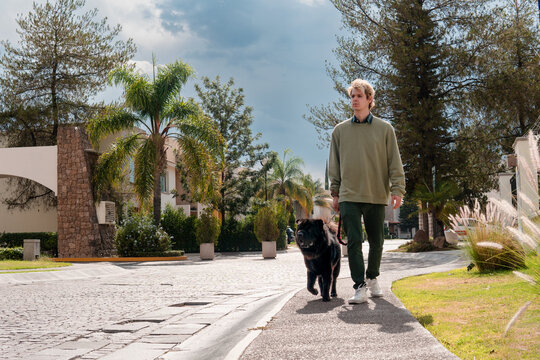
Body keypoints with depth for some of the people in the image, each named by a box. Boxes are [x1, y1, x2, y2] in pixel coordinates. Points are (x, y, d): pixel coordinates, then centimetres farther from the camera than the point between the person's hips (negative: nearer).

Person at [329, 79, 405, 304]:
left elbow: (394, 163, 3)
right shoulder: (340, 130, 8)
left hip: (377, 195, 0)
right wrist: (335, 193, 6)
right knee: (354, 242, -8)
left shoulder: (384, 129, 5)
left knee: (376, 241, 10)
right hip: (349, 196, 0)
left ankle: (372, 277, 30)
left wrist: (397, 190, -6)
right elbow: (334, 165, 11)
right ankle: (360, 287, -6)